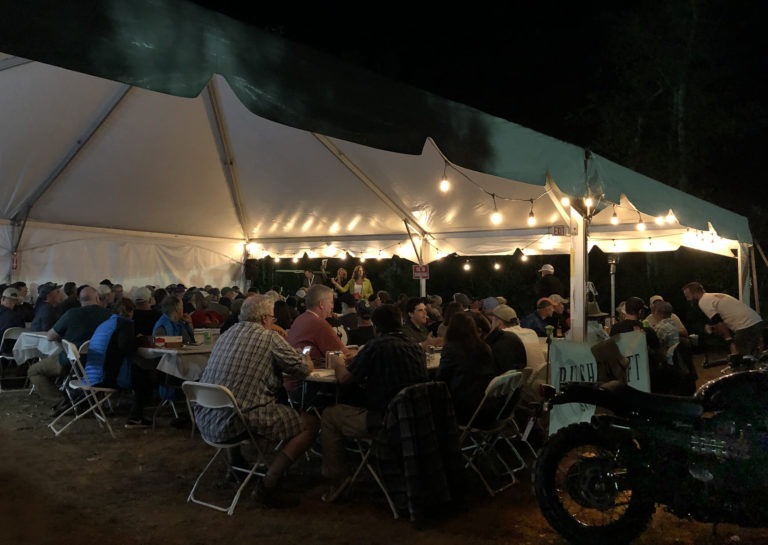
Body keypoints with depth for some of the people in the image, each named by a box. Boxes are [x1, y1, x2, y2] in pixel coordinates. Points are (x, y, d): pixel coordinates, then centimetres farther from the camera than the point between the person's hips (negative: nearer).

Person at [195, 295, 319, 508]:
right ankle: (267, 486, -6)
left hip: (206, 418, 8)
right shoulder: (269, 337, -5)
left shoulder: (227, 334, 15)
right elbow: (303, 369, -2)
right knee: (310, 424, -2)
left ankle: (236, 465, 39)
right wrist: (307, 363, 22)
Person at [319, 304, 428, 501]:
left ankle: (336, 476, 16)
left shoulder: (377, 346, -13)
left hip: (384, 422, -7)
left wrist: (337, 364, 15)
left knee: (330, 415, 13)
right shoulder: (417, 348, 7)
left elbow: (343, 378, -6)